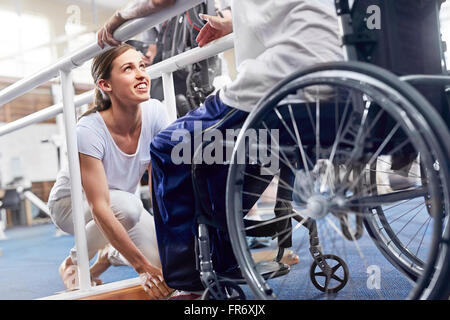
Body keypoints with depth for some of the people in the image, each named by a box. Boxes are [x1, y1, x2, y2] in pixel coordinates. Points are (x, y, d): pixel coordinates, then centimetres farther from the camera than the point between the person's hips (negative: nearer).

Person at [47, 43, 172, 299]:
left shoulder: (154, 112, -20)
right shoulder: (89, 131, -32)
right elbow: (99, 208, -35)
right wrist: (142, 266, -37)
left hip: (123, 203, 4)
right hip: (72, 205, -4)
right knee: (127, 206, -37)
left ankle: (108, 253, 14)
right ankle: (74, 263, -8)